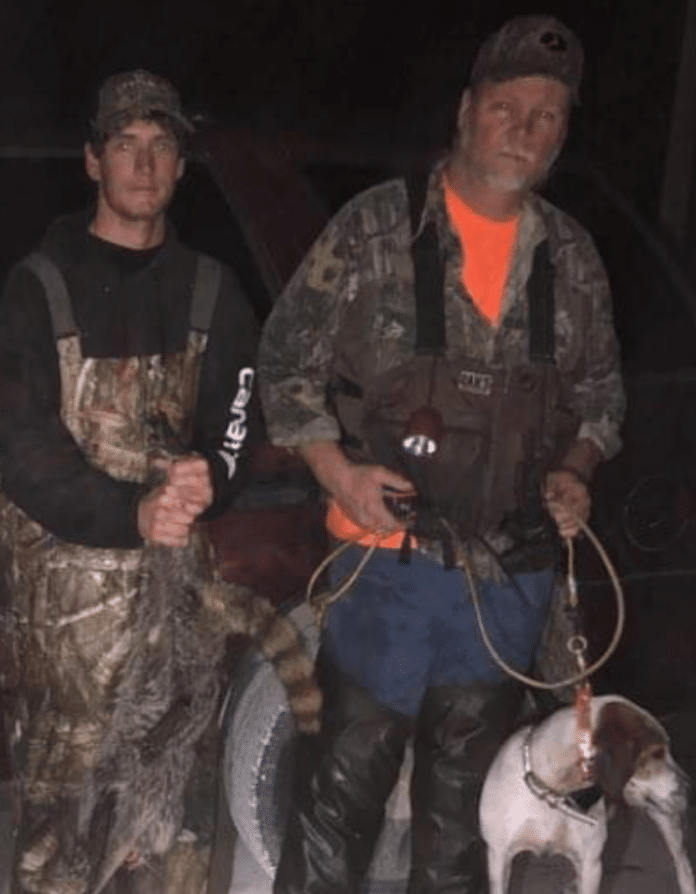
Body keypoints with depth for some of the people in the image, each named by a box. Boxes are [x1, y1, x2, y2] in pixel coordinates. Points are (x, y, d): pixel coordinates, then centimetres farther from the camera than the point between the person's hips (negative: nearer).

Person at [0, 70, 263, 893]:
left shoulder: (210, 290, 9)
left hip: (177, 565, 3)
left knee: (159, 774, 9)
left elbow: (238, 416, 6)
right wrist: (128, 514, -22)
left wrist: (211, 478, -17)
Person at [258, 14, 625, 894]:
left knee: (466, 780, 17)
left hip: (514, 571, 4)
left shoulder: (572, 257, 4)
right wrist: (337, 470, -12)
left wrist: (575, 472, -1)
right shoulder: (377, 227, -7)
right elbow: (286, 358, -2)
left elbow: (599, 390, 16)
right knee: (349, 776, 4)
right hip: (391, 555, -3)